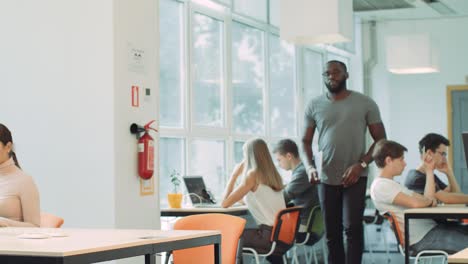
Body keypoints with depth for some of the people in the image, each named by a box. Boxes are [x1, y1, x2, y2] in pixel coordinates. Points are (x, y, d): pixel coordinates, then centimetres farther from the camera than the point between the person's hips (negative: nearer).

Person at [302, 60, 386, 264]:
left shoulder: (365, 103, 0)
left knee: (352, 227, -12)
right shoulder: (314, 105, 7)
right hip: (326, 178, 3)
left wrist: (361, 165, -13)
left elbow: (380, 139, 1)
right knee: (331, 232, 7)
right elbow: (306, 141, 11)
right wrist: (309, 166, -8)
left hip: (355, 177, -3)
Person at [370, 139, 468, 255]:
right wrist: (431, 200, -1)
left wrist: (430, 169, 14)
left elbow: (427, 200, 14)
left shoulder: (393, 184, 21)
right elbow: (415, 203, -23)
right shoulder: (380, 186, -11)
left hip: (430, 228, 10)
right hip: (421, 238, -10)